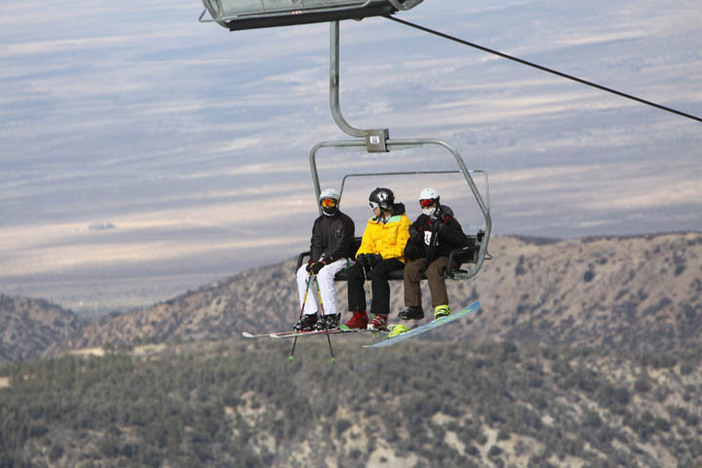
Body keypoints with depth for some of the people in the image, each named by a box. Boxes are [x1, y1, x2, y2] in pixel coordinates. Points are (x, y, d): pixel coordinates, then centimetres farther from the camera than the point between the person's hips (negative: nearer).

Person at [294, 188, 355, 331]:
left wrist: (324, 262, -24)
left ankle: (331, 316, -33)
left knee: (324, 273, -35)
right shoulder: (319, 222, 14)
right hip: (322, 259, 6)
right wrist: (313, 261, -12)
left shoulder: (345, 222, -7)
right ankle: (309, 315, -19)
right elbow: (316, 244, 8)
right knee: (302, 272, -18)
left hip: (341, 260, -6)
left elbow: (342, 248, -15)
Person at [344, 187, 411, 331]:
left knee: (377, 272, -37)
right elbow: (367, 245, 16)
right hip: (376, 259, 7)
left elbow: (402, 248, -13)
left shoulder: (402, 221, -5)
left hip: (396, 259, -7)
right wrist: (361, 255, -8)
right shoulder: (372, 223, 18)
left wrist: (380, 255, -21)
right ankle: (359, 315, -20)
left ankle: (381, 316, -36)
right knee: (353, 272, -18)